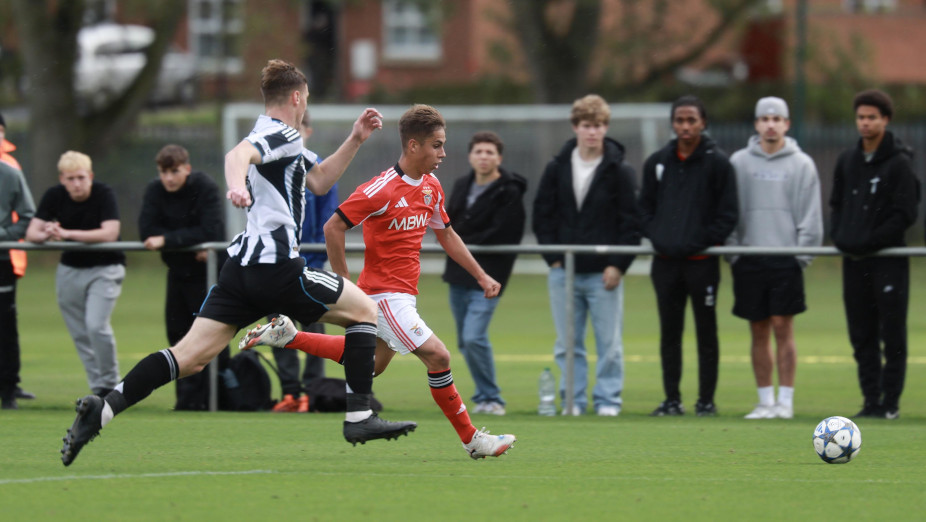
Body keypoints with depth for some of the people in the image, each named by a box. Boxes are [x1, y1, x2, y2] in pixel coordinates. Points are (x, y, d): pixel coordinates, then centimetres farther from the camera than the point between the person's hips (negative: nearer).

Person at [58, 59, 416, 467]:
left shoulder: (277, 140, 26)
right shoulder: (280, 134, -5)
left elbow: (319, 181, 36)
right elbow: (238, 155, -26)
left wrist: (356, 139, 28)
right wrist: (237, 185, -47)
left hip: (240, 266, 9)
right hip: (277, 267, -9)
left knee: (190, 357, -2)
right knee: (364, 310, 8)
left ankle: (101, 410, -18)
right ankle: (359, 416, 2)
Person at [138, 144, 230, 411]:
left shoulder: (206, 188, -16)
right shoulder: (155, 191, -4)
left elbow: (210, 233, -25)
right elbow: (147, 232, -14)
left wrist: (167, 240, -26)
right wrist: (189, 243, -23)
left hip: (207, 272, -5)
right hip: (178, 273, 5)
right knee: (178, 334, 6)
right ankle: (188, 398, 14)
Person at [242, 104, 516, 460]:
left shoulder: (431, 187, 5)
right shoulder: (382, 190, -21)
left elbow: (446, 236, 20)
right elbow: (333, 227, -17)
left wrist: (481, 276, 16)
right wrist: (344, 284, -15)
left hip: (402, 293, 10)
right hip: (384, 293, -10)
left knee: (371, 363, 22)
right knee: (437, 356, -13)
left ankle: (286, 335, 30)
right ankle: (471, 440, -3)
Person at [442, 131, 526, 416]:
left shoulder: (509, 193, -10)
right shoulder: (461, 186, 13)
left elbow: (501, 235, -18)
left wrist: (461, 243, -14)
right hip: (459, 275, 8)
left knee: (474, 337, -17)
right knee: (464, 342, 11)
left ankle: (490, 399, -6)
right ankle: (485, 396, 24)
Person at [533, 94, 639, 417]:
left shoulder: (619, 171, -1)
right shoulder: (557, 168, 6)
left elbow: (631, 222, 0)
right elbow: (542, 215, 11)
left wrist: (618, 265, -8)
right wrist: (552, 257, 2)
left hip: (603, 273, -3)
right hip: (563, 271, 3)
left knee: (609, 342, -1)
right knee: (567, 343, 5)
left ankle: (608, 399, 7)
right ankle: (573, 399, 12)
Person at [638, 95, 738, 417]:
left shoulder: (717, 163, -2)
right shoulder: (657, 162, 10)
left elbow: (727, 214, -3)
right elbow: (645, 207, 14)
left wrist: (705, 242, -12)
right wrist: (656, 237, -1)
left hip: (702, 262, -4)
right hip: (665, 261, 4)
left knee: (706, 334, 2)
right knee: (669, 334, 7)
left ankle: (706, 400, 7)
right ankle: (672, 399, 12)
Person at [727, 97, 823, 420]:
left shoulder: (801, 164, 3)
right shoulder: (739, 162, 8)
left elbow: (811, 216, 3)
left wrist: (802, 253, -5)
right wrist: (732, 251, 1)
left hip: (786, 258, -2)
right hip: (749, 259, 2)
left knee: (783, 328, -5)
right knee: (759, 332, 5)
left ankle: (786, 400, -1)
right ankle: (765, 400, 10)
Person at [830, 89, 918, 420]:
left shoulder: (899, 163, -5)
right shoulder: (847, 161, 13)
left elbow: (905, 215, -10)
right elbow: (836, 204, 21)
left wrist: (869, 241, -15)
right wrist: (840, 236, 2)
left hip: (888, 259, -6)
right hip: (854, 261, 6)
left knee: (892, 335, -4)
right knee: (861, 336, 7)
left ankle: (890, 401, -1)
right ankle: (871, 399, 11)